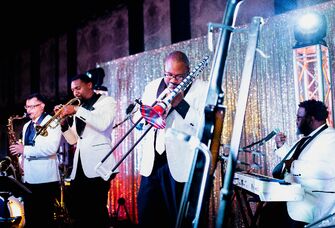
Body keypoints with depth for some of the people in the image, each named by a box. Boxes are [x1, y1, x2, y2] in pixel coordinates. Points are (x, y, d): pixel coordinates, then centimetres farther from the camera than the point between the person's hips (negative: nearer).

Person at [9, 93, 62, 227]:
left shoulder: (52, 122, -5)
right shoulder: (26, 126, 20)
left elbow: (52, 148, -19)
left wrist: (24, 149, -17)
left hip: (45, 179, -7)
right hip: (28, 178, 8)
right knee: (30, 217, 11)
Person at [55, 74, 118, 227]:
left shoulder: (107, 101, 4)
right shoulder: (78, 108, 21)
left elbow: (103, 124, -16)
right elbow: (73, 140, 20)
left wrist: (77, 110, -14)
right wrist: (63, 122, 5)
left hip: (97, 165, -6)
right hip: (79, 167, 6)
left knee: (97, 213, -10)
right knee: (77, 212, 4)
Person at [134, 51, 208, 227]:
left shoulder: (201, 89, -3)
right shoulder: (152, 87, 13)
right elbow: (138, 122, 13)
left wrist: (180, 103, -18)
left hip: (181, 166, -5)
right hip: (151, 164, 5)